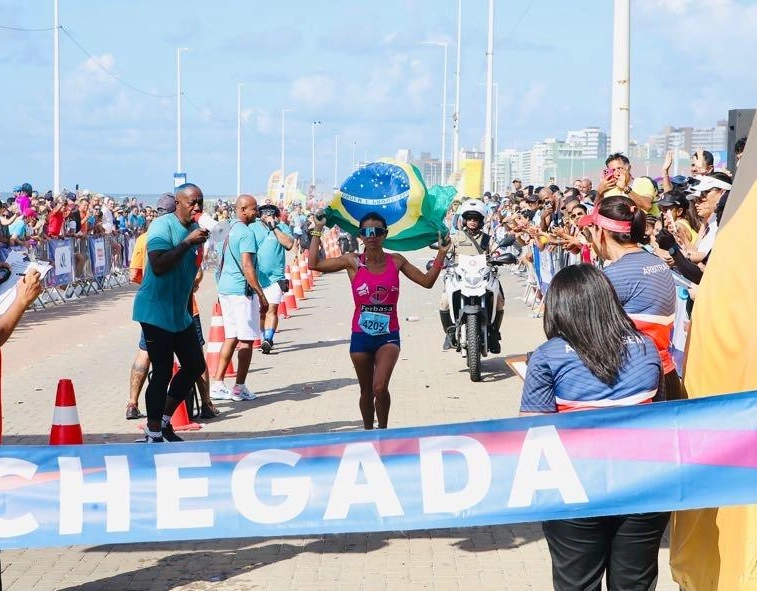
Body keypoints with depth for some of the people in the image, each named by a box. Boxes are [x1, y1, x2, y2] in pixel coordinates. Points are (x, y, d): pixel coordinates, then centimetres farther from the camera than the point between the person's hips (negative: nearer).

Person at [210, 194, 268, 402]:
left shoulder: (229, 230, 14)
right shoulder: (246, 233, -15)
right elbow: (247, 266, -21)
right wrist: (261, 295, -18)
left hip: (225, 289, 9)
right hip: (242, 291, -9)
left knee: (231, 337, 13)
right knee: (246, 340, -2)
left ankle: (217, 385, 11)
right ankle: (240, 388, 0)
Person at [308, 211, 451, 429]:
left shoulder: (396, 261, 1)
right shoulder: (353, 262, -4)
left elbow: (427, 281, 8)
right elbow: (313, 264, -11)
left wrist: (441, 254, 1)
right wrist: (318, 231, -9)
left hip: (388, 336, -1)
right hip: (361, 336, 1)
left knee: (380, 388, -19)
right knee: (366, 391, 13)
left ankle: (383, 431, 0)